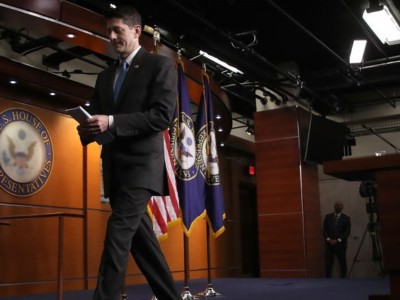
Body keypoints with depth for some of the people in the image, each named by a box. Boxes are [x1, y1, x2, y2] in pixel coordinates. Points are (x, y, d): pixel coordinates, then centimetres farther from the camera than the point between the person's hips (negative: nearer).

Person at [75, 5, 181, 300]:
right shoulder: (105, 76, 19)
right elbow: (97, 118, 19)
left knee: (119, 231, -16)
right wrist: (88, 130, -6)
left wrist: (111, 122, -21)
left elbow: (163, 116, -14)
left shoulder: (160, 65, -1)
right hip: (115, 167, 7)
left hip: (141, 164, -7)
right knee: (139, 235, 9)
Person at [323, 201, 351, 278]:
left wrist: (337, 240, -12)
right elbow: (325, 230, 7)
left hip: (340, 244, -1)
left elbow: (347, 232, -2)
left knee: (343, 263, 2)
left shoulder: (346, 218, 5)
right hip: (329, 244, 1)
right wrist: (329, 240, -8)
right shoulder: (328, 217, 10)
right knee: (328, 263, -3)